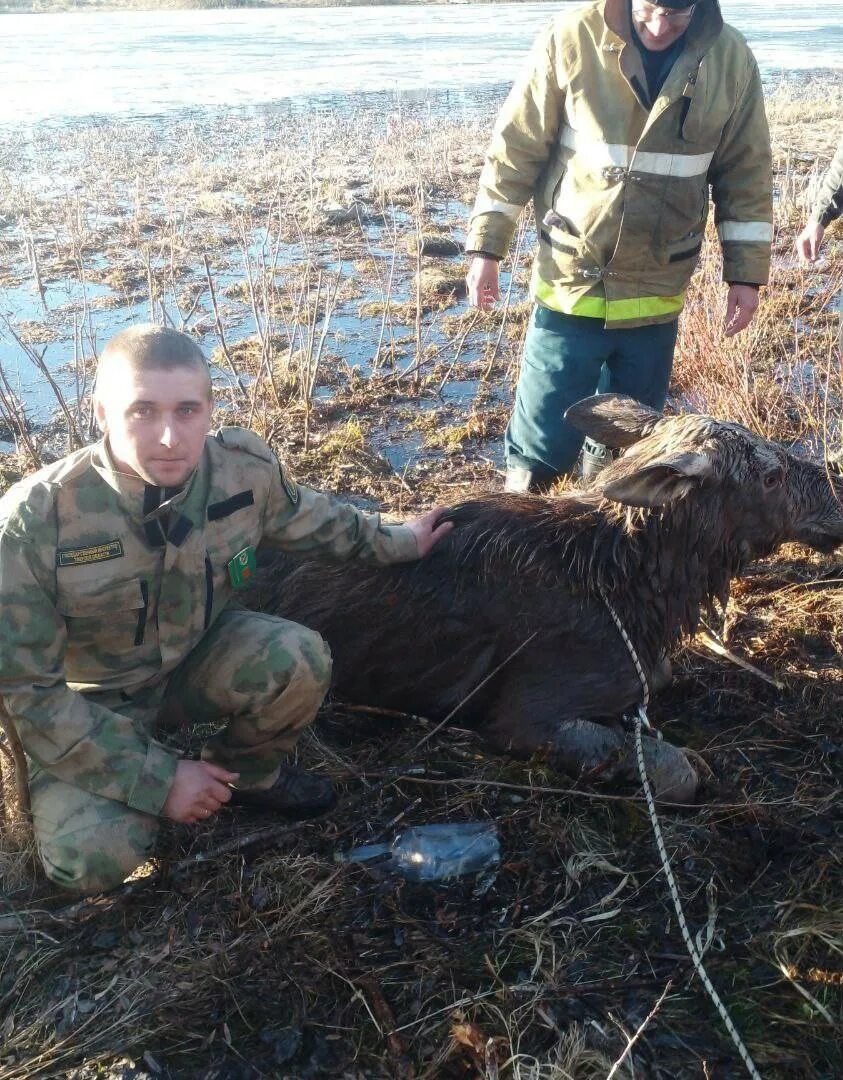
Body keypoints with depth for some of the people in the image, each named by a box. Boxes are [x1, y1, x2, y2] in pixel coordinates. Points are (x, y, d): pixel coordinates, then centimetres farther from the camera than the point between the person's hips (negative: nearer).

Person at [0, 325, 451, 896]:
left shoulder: (245, 466, -20)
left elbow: (312, 518, 5)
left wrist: (396, 541, 17)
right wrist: (157, 779, -22)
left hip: (199, 658, 3)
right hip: (94, 706, -3)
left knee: (298, 657, -26)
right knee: (94, 857, -26)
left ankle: (247, 770, 6)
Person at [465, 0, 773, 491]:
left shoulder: (733, 59, -3)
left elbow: (746, 174, 5)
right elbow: (516, 147, -5)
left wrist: (747, 273, 4)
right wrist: (486, 247, -6)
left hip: (657, 294, 2)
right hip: (570, 282, -2)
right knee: (545, 434, 2)